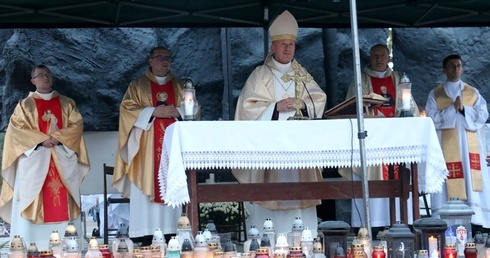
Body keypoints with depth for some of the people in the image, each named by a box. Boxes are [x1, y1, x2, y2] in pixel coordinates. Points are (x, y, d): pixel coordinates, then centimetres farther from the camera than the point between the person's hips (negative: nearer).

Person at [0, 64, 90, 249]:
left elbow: (77, 125, 3)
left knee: (64, 203, -2)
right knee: (32, 202, -7)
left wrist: (58, 137, -13)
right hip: (34, 161, -1)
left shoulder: (67, 103, 14)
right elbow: (16, 129, -3)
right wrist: (41, 139, -15)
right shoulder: (25, 105, 9)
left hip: (63, 160, 1)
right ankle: (31, 246, -8)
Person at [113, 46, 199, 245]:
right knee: (146, 186, -9)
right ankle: (146, 236, -10)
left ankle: (170, 233, -3)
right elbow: (127, 108, -2)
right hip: (146, 146, -2)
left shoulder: (180, 86, 17)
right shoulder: (138, 85, 11)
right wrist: (153, 112, -13)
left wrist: (178, 112, -11)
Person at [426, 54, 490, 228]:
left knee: (471, 181, -4)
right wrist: (453, 108, -13)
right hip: (446, 146, -2)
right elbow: (432, 119, -4)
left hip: (469, 145, 2)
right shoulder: (435, 94, 8)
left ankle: (475, 220, -4)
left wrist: (463, 109, -11)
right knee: (448, 184, -8)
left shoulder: (473, 92, 13)